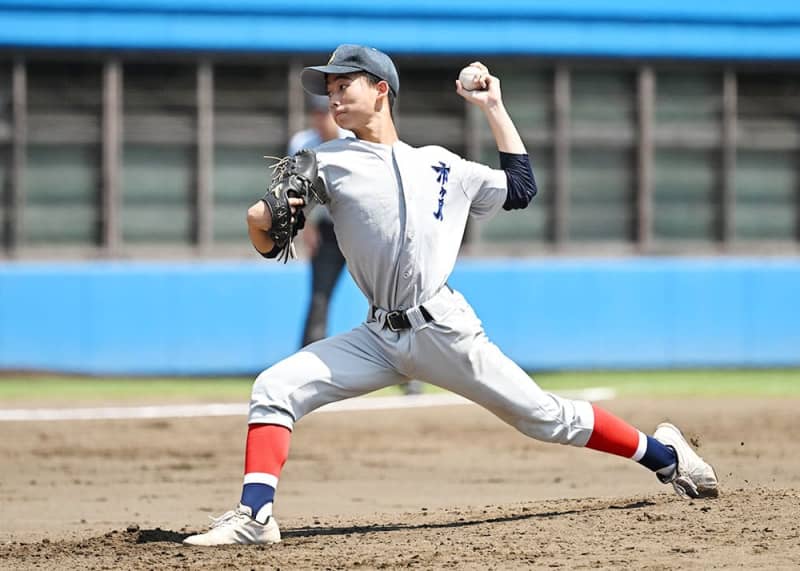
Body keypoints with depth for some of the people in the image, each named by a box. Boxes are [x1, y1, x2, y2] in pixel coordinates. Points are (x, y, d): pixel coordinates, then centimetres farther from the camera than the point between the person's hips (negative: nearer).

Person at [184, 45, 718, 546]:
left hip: (443, 328, -1)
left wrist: (494, 108, 23)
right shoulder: (326, 164, 11)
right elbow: (271, 246, 6)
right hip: (380, 336, 1)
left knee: (545, 417, -1)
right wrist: (258, 221, -19)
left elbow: (521, 188, 22)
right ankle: (255, 516, -21)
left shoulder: (442, 167, 14)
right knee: (274, 388, -15)